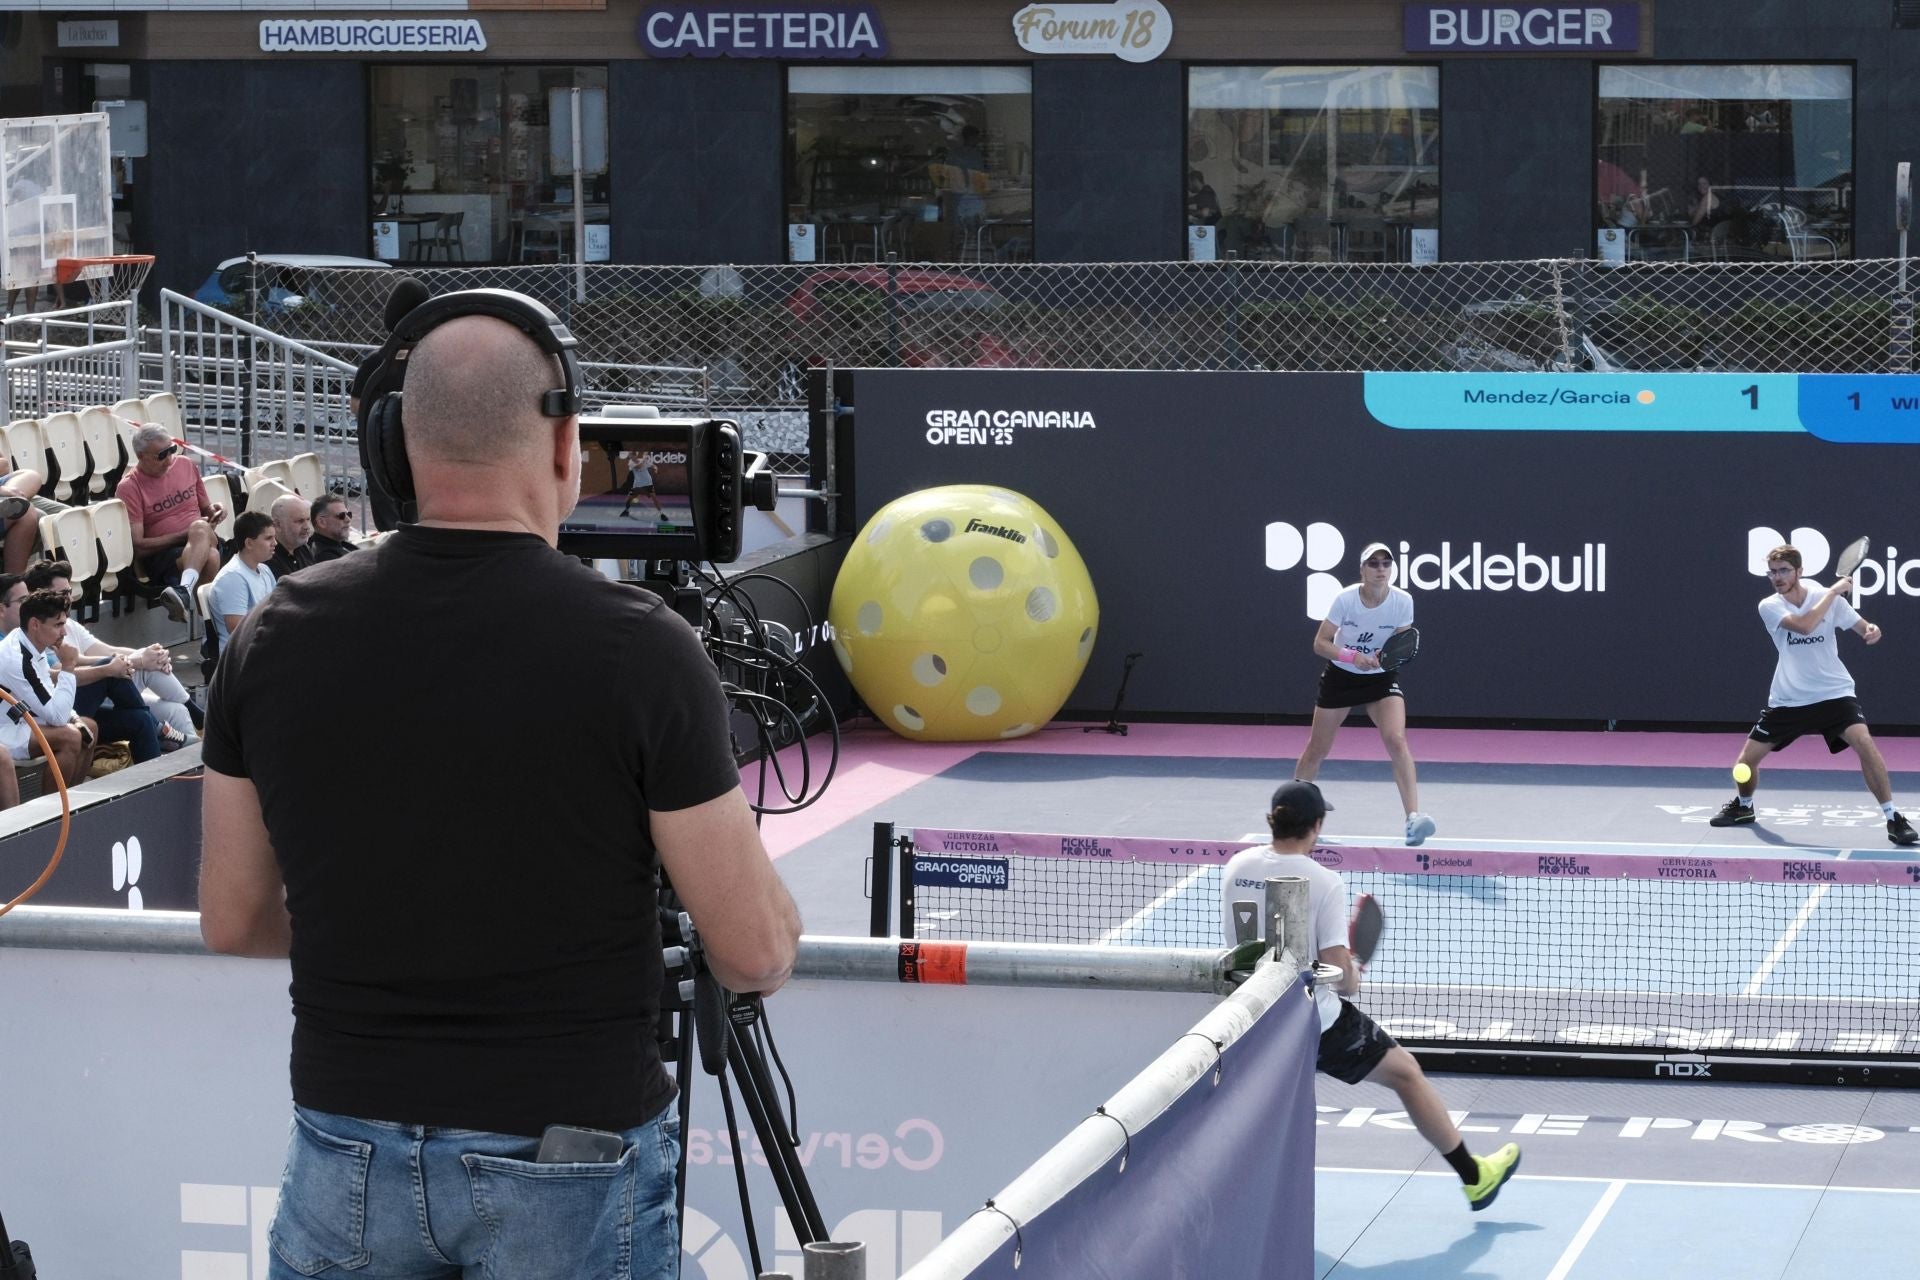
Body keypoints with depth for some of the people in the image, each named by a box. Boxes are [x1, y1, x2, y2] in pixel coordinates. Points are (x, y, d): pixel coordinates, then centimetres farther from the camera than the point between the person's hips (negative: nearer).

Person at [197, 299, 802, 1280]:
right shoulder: (638, 648, -14)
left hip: (349, 1153, 3)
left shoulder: (276, 638, -3)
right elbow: (755, 955, -9)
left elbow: (232, 921, 7)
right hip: (570, 1162, -3)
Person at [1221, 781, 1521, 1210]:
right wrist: (1351, 981, 5)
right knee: (1405, 1073, 15)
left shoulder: (1236, 866, -1)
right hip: (1317, 1023, -4)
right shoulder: (1323, 882, -18)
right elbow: (1337, 968, -21)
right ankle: (1475, 1177, 26)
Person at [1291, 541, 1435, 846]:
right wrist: (1352, 657, -29)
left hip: (1381, 677, 0)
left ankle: (1413, 818, -30)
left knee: (1397, 740, -23)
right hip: (1340, 675, 0)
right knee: (1317, 749, 8)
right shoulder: (1345, 599, -20)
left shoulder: (1402, 601, -17)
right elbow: (1320, 643, -13)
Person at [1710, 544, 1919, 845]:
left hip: (1834, 693, -1)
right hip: (1788, 699, 1)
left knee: (1863, 742, -26)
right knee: (1748, 757, 2)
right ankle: (1743, 806, 36)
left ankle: (1893, 818, -18)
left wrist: (1873, 631, -22)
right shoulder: (1769, 607, -7)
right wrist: (1834, 591, -20)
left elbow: (1864, 629, 3)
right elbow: (1803, 625, -25)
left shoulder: (1828, 598, -4)